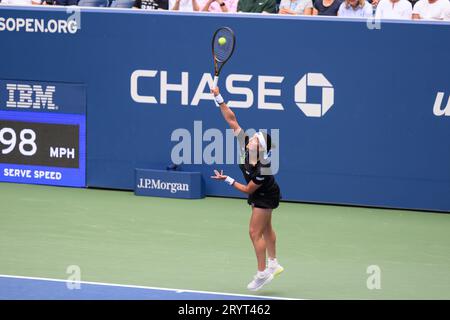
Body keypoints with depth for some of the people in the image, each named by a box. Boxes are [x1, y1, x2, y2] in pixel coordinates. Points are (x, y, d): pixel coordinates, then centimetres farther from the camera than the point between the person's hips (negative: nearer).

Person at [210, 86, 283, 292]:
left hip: (265, 197, -8)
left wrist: (228, 180, -22)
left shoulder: (262, 170, -40)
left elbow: (248, 190, -26)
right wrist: (219, 99, -31)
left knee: (255, 233, -4)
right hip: (259, 196, 8)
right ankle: (274, 265, 37)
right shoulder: (245, 145, -26)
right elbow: (231, 120, -24)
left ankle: (262, 273, 6)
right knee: (265, 229, 21)